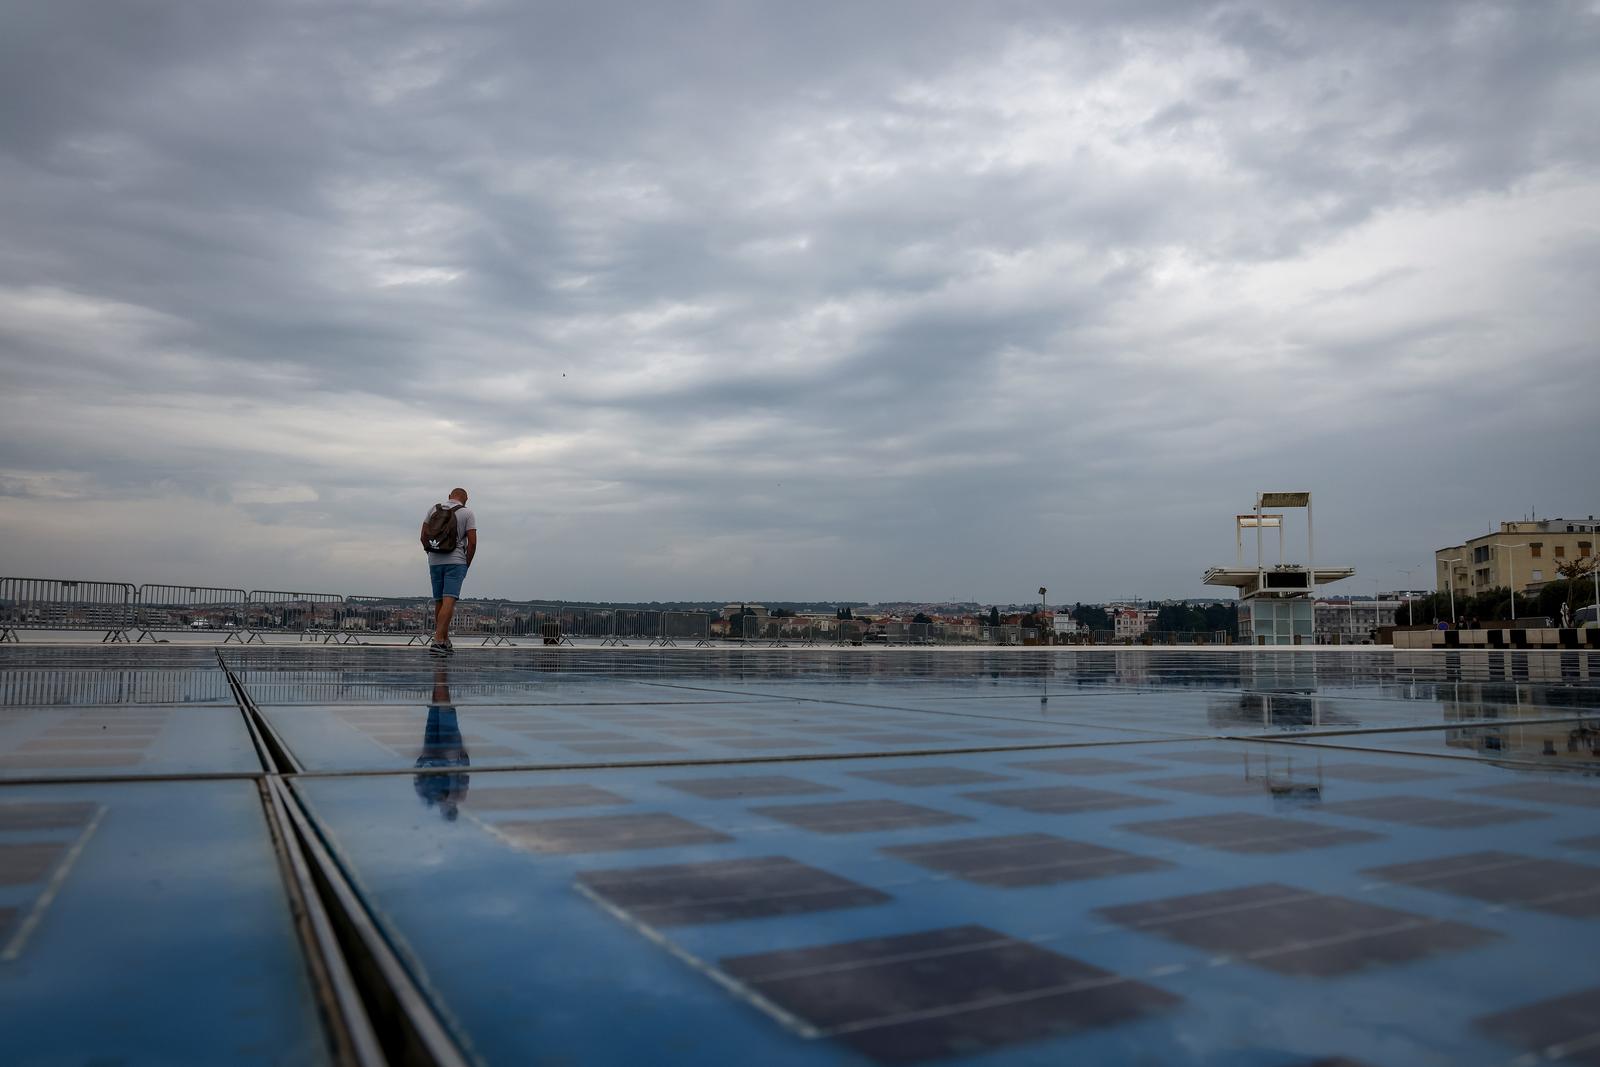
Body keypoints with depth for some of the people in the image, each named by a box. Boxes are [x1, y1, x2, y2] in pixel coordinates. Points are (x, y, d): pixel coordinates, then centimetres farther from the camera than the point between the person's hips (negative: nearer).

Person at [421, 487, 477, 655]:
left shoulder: (434, 508, 11)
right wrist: (467, 565, 4)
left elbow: (424, 535, 9)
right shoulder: (467, 513, 1)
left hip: (435, 561, 4)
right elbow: (472, 542, -6)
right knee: (449, 601, -12)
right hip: (456, 561, -4)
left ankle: (445, 642, 18)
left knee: (439, 602, 12)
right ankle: (437, 641, -24)